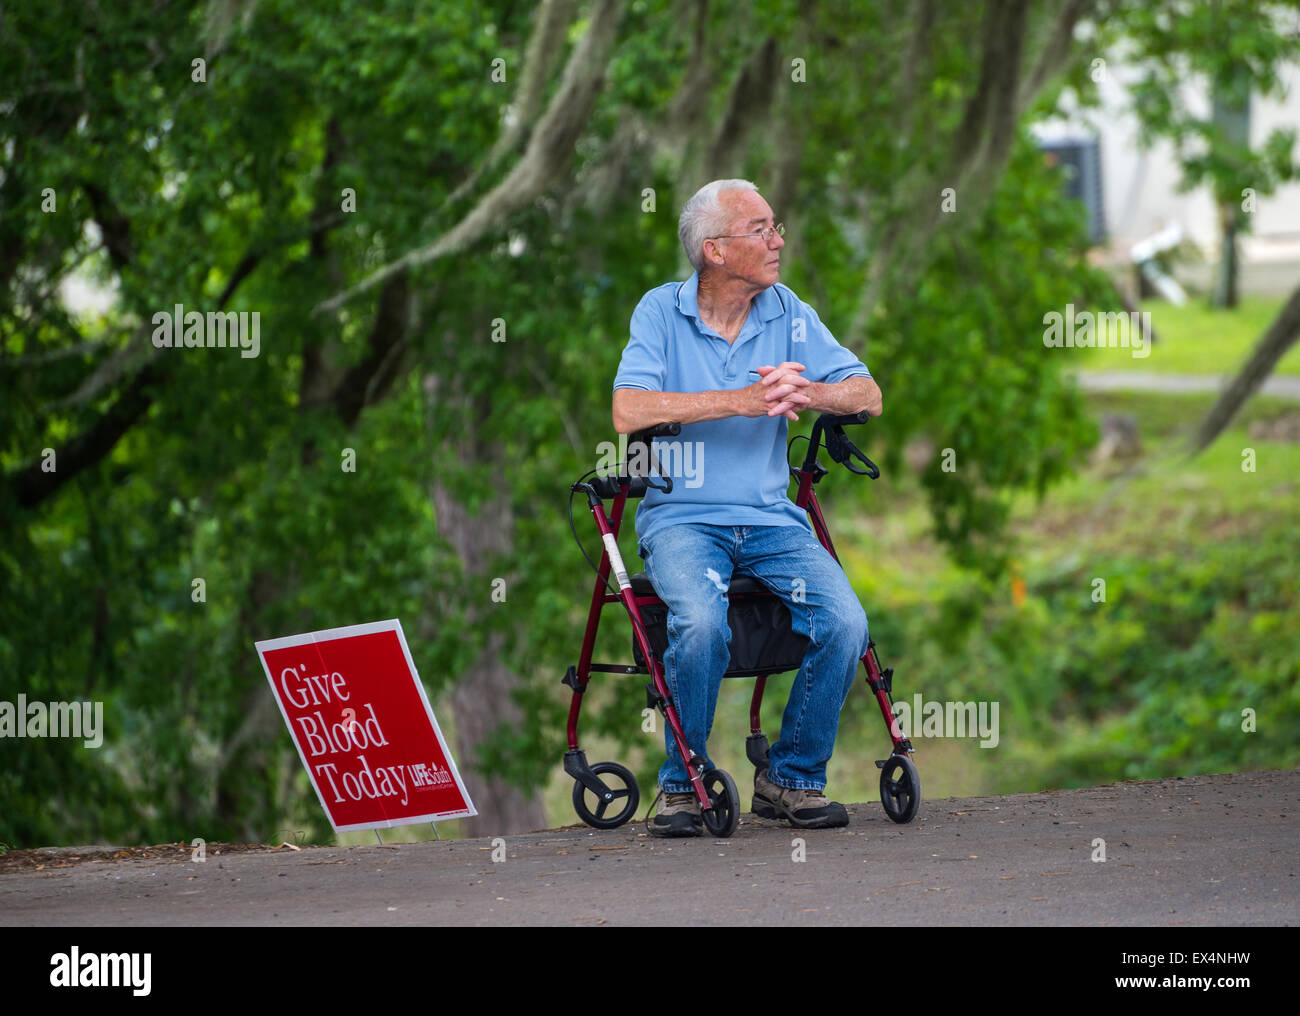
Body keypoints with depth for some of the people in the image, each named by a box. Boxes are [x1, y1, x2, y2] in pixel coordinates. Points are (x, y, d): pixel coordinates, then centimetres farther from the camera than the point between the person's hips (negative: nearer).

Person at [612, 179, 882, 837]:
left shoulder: (787, 313, 7)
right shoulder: (662, 312, -3)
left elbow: (867, 395, 1)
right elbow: (628, 412, -18)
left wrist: (806, 392, -22)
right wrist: (743, 400, -24)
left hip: (771, 517, 4)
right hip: (682, 517, -3)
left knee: (844, 622, -22)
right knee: (702, 621, -33)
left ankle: (792, 778, -2)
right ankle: (683, 785, -12)